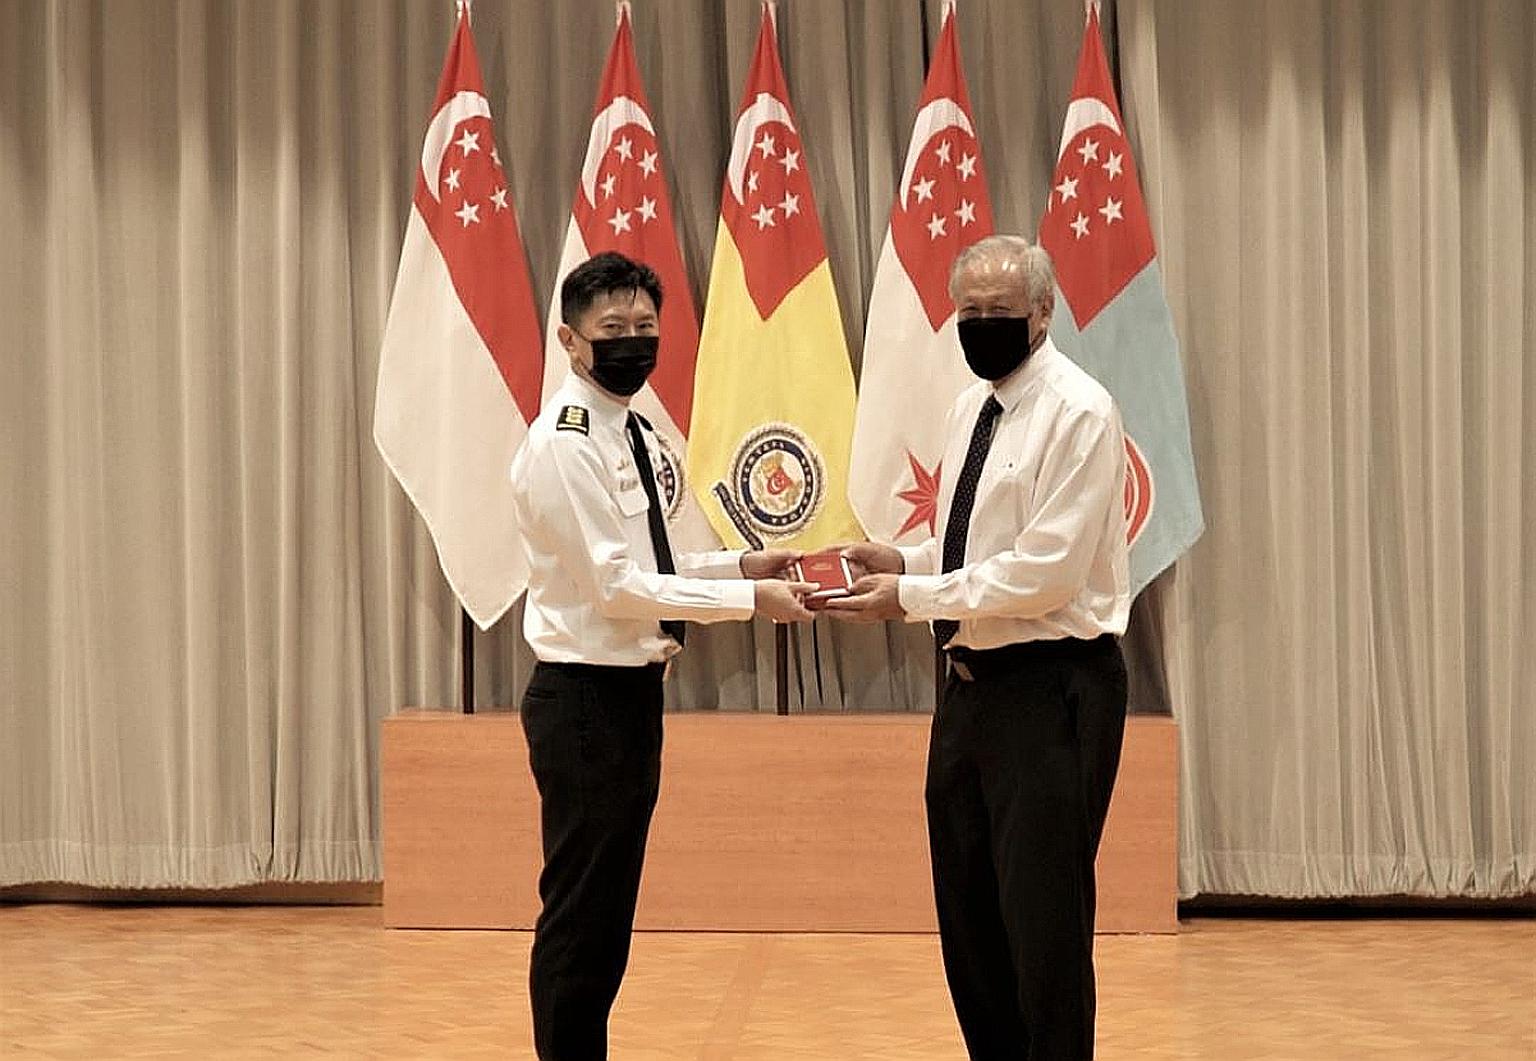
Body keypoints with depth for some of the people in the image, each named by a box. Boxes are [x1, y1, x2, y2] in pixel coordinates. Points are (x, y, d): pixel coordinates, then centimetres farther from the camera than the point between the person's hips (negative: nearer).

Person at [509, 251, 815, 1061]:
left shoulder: (633, 436, 13)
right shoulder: (564, 445, -17)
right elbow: (615, 586, -21)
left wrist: (741, 564, 4)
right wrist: (748, 599, -18)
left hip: (630, 693, 10)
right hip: (587, 698, -9)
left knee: (606, 911, 15)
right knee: (580, 913, -3)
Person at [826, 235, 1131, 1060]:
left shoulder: (1078, 412, -13)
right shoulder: (970, 409, 13)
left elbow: (1043, 569, -20)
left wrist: (911, 598, -17)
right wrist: (902, 561, 3)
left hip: (1049, 690, -9)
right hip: (971, 684, 9)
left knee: (1044, 922, -3)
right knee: (967, 914, 14)